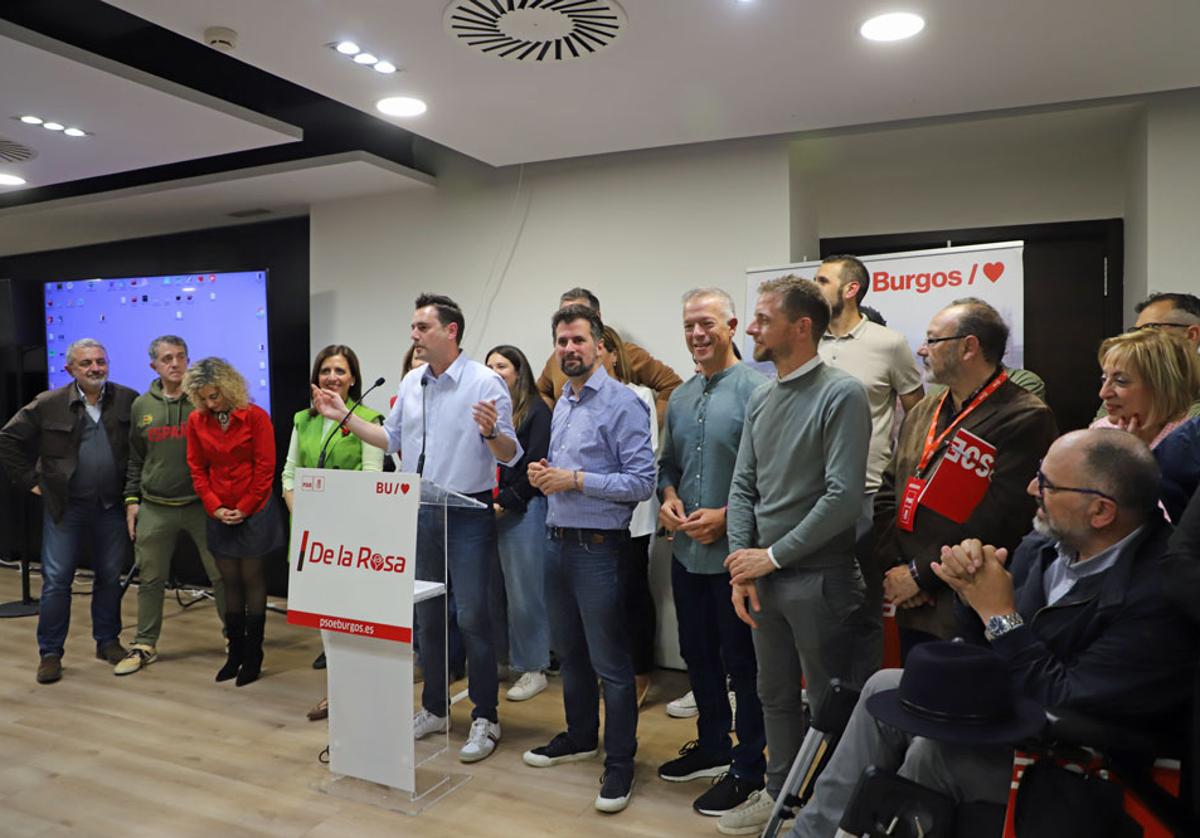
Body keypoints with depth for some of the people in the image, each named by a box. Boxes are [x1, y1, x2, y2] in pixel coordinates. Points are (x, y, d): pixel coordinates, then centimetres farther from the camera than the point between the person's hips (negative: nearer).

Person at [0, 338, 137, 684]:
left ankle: (108, 641, 25)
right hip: (65, 507, -1)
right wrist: (30, 481, 0)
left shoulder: (128, 401, -3)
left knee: (110, 577, 11)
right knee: (56, 579, 1)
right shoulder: (48, 404, -5)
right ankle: (50, 653, 13)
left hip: (112, 507, 1)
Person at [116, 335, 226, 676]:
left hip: (202, 505, -3)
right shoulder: (141, 406, 9)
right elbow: (135, 459, 15)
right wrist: (131, 500, 10)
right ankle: (144, 644, 25)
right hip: (154, 508, 3)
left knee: (221, 575, 2)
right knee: (150, 579, 10)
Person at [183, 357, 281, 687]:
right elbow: (197, 469, 6)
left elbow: (265, 468, -9)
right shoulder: (196, 421, 2)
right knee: (230, 582, 10)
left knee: (251, 578, 4)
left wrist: (244, 508, -10)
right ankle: (235, 651, 21)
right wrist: (215, 507, -5)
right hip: (219, 515, 4)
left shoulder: (255, 416, -9)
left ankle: (253, 656, 12)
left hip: (254, 511, -4)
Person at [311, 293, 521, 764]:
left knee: (472, 617, -1)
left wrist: (491, 432, -36)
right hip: (418, 513, 7)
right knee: (427, 615, 15)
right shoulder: (411, 383, 8)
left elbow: (510, 456, -16)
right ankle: (434, 709, 31)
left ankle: (485, 718, 14)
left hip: (467, 515, -6)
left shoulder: (485, 383, -13)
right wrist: (344, 417, 12)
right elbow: (392, 439, 18)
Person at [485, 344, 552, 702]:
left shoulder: (536, 411, -3)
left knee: (524, 592, -1)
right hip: (486, 511, 6)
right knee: (491, 590, 9)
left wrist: (506, 503, -13)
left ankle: (533, 669, 11)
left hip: (521, 511, -6)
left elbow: (535, 466, -10)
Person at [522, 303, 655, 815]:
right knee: (568, 651, 20)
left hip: (598, 546, -8)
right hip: (557, 541, 9)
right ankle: (580, 736, 38)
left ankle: (619, 764, 15)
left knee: (610, 662, 1)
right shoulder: (561, 404, 14)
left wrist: (576, 480, -20)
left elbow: (643, 483, -19)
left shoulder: (622, 404, -13)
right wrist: (545, 475, 1)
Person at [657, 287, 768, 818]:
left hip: (733, 552, -7)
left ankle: (749, 768, 24)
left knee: (742, 664, 7)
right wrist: (669, 498, -2)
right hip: (686, 551, 7)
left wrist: (724, 517, -21)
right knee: (698, 655, 20)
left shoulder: (755, 390, -14)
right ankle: (712, 746, 39)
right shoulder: (681, 397, 10)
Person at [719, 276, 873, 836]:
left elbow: (843, 498, -19)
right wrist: (741, 563, -3)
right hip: (762, 574, 7)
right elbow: (743, 485, 8)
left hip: (819, 577, -7)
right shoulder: (760, 399, 8)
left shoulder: (841, 395, -13)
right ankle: (781, 792, 40)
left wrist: (772, 556, -14)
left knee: (829, 704, 8)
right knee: (775, 695, 21)